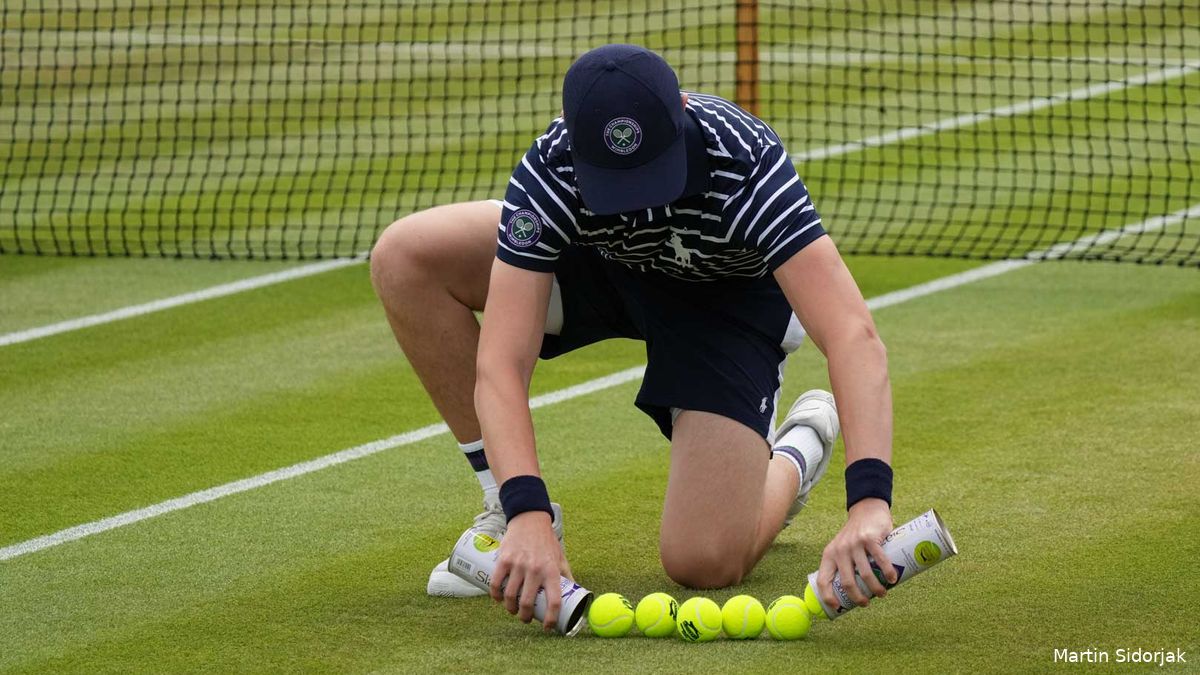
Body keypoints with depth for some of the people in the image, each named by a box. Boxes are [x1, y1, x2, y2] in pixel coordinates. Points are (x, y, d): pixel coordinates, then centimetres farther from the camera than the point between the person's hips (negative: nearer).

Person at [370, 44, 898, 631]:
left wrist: (868, 504, -61)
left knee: (703, 561, -22)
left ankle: (796, 453, 15)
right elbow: (500, 365, -38)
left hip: (732, 300, -3)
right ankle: (507, 511, -7)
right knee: (402, 257, -22)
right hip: (603, 259, 3)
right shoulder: (550, 171, -35)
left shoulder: (747, 164, -41)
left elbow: (854, 336, -48)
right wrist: (527, 515, -54)